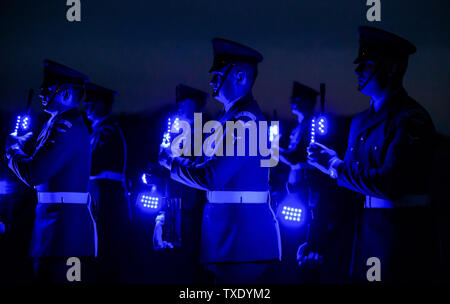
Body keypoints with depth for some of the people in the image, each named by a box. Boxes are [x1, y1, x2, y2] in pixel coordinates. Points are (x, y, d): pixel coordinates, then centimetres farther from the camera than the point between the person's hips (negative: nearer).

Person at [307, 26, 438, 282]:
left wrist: (339, 169, -11)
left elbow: (391, 183, -22)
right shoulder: (361, 121, 13)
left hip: (402, 230, -8)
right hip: (365, 230, 8)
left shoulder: (411, 118, -13)